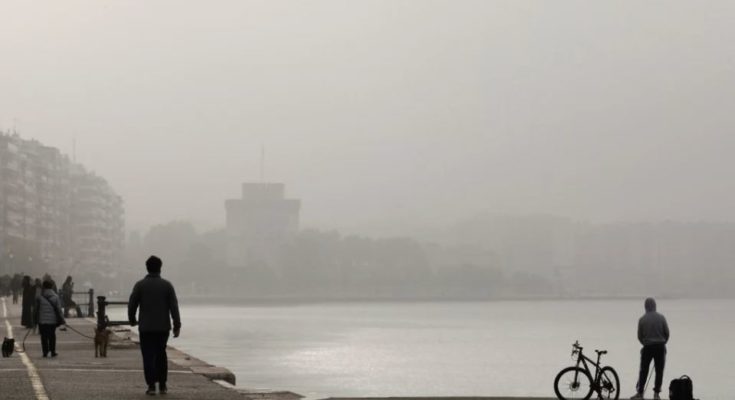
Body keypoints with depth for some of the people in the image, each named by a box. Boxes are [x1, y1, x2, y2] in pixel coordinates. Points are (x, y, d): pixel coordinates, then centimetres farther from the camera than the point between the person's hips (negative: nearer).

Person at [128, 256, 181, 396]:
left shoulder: (140, 285, -4)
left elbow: (132, 304, -2)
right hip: (163, 327, 2)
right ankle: (162, 385, 14)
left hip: (146, 327, -2)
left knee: (148, 356, 1)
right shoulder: (167, 285, -2)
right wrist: (177, 326, -3)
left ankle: (151, 386, -9)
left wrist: (132, 320, 15)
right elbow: (174, 307, -6)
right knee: (161, 355, 16)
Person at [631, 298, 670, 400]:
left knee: (644, 371, 6)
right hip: (660, 347, 0)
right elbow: (667, 333, 0)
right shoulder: (661, 318, -3)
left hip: (648, 347, 0)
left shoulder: (642, 319, -4)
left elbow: (639, 336, 2)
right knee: (659, 371, 5)